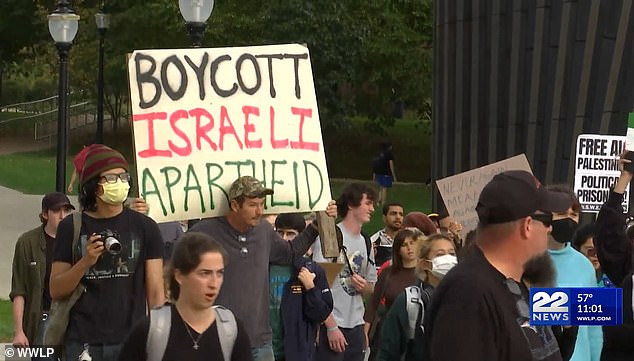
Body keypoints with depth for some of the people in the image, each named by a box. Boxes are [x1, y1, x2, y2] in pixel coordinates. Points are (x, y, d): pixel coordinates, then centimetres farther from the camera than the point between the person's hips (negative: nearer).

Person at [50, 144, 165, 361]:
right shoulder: (71, 227, 6)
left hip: (132, 343, 0)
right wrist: (85, 262, -12)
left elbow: (156, 292, 5)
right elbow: (56, 291, 4)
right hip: (82, 342, 0)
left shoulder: (144, 227, 6)